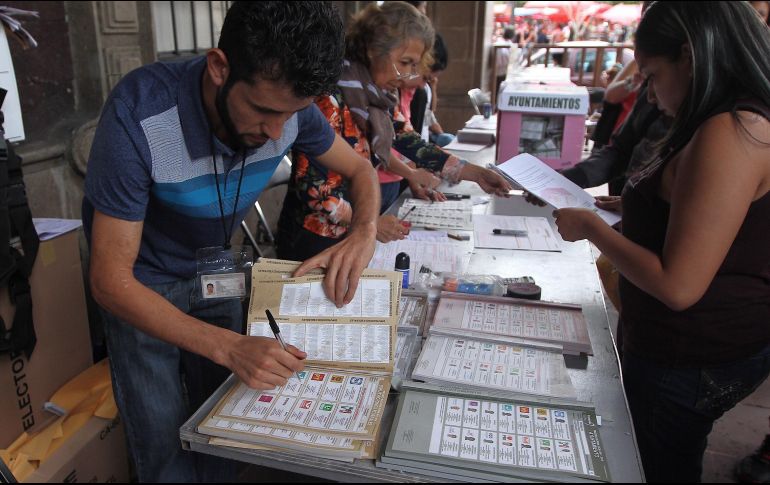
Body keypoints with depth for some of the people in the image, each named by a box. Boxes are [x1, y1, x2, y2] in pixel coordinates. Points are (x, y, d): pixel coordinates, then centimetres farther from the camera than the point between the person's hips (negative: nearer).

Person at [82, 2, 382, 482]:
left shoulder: (287, 104, -22)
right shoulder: (139, 115, -35)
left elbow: (360, 169, -5)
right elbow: (111, 282, -30)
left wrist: (364, 233, -27)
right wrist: (230, 347, -40)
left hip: (214, 270, 4)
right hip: (141, 286, -3)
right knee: (165, 446, 0)